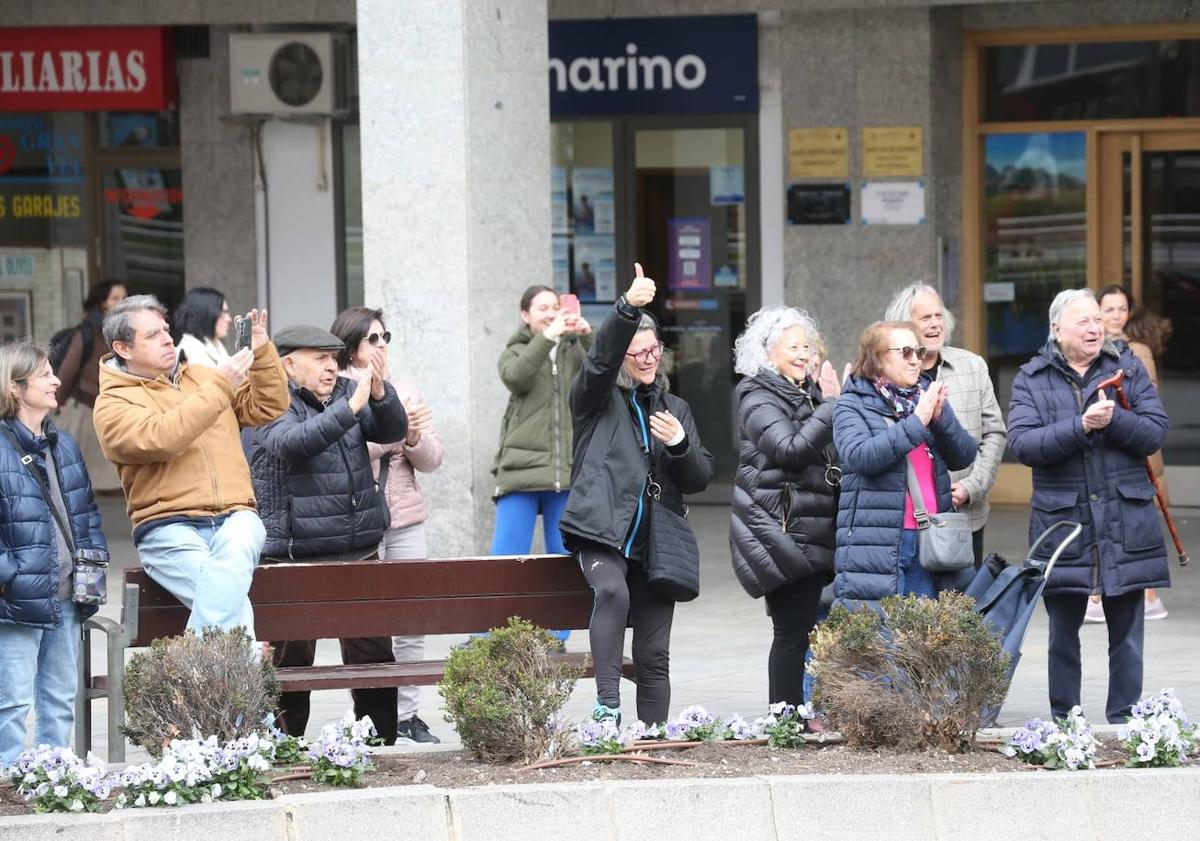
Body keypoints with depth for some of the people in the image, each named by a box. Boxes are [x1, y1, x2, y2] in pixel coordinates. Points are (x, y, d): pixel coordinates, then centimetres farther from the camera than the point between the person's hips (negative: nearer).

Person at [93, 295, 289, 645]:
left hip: (235, 516, 4)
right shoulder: (112, 404, 4)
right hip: (169, 527, -3)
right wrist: (220, 387, -14)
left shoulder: (202, 376, 23)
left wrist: (262, 352, 4)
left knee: (231, 560, -34)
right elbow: (160, 438, -15)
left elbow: (268, 407, 20)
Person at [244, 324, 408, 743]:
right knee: (292, 659, -5)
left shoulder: (345, 391, 13)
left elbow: (392, 431, 2)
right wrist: (351, 407, -32)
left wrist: (380, 393, -19)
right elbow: (291, 443, -25)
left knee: (374, 653, 5)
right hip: (294, 558, -6)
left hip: (359, 552, 6)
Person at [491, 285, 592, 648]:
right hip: (522, 467, -2)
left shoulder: (574, 351, 14)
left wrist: (588, 335, -17)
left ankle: (556, 638, 11)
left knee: (564, 558, 4)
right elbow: (515, 376, -12)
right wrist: (547, 337, -21)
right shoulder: (516, 352, 10)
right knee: (507, 557, -7)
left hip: (568, 469, 2)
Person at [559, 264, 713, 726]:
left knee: (654, 656, 4)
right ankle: (607, 704, -38)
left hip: (655, 542, 5)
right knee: (613, 591, -35)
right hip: (603, 530, -5)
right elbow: (600, 357, -15)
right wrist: (628, 308, -32)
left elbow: (700, 479, 15)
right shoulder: (598, 398, 7)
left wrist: (679, 444, -6)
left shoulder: (674, 409, 19)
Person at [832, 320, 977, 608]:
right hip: (877, 547, -5)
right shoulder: (853, 405, 1)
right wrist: (916, 422, -18)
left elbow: (965, 456, 10)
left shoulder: (927, 396, 16)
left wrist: (941, 418, -8)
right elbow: (858, 455, -17)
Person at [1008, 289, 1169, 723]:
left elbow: (1155, 431, -1)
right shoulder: (1031, 379, 2)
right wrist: (1081, 426, -20)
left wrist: (1115, 419, -18)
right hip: (1062, 520, -1)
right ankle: (1063, 723, 13)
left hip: (1126, 522, 1)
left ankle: (1123, 720, 11)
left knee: (1127, 631, 4)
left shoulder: (1127, 367, 7)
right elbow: (1022, 443, -11)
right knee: (1063, 632, 5)